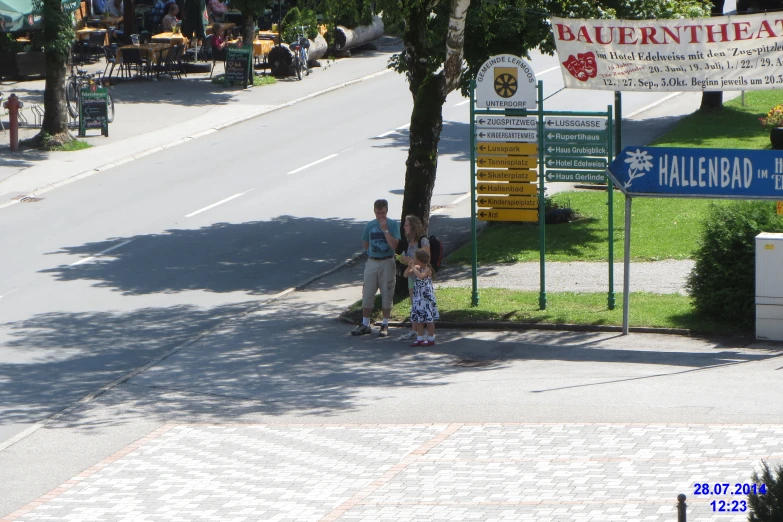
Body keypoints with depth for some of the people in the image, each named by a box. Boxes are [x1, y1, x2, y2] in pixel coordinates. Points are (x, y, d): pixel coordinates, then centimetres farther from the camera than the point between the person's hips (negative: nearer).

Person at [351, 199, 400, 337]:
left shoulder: (393, 225, -6)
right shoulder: (370, 226, 3)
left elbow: (394, 245, -17)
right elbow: (365, 245, 14)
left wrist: (385, 229, -19)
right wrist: (373, 252, 3)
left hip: (387, 263, -3)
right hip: (371, 262, 3)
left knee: (387, 295, 3)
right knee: (367, 294, 4)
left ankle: (385, 325, 13)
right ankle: (365, 325, 12)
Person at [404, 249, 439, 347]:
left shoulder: (427, 269, -15)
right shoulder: (417, 268, 7)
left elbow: (421, 276, -33)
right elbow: (406, 274, 11)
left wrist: (413, 267, -24)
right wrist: (409, 267, -5)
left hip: (427, 297, -8)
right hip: (418, 298, 8)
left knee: (428, 319, 1)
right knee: (418, 319, 11)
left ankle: (430, 339, 8)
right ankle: (420, 339, 19)